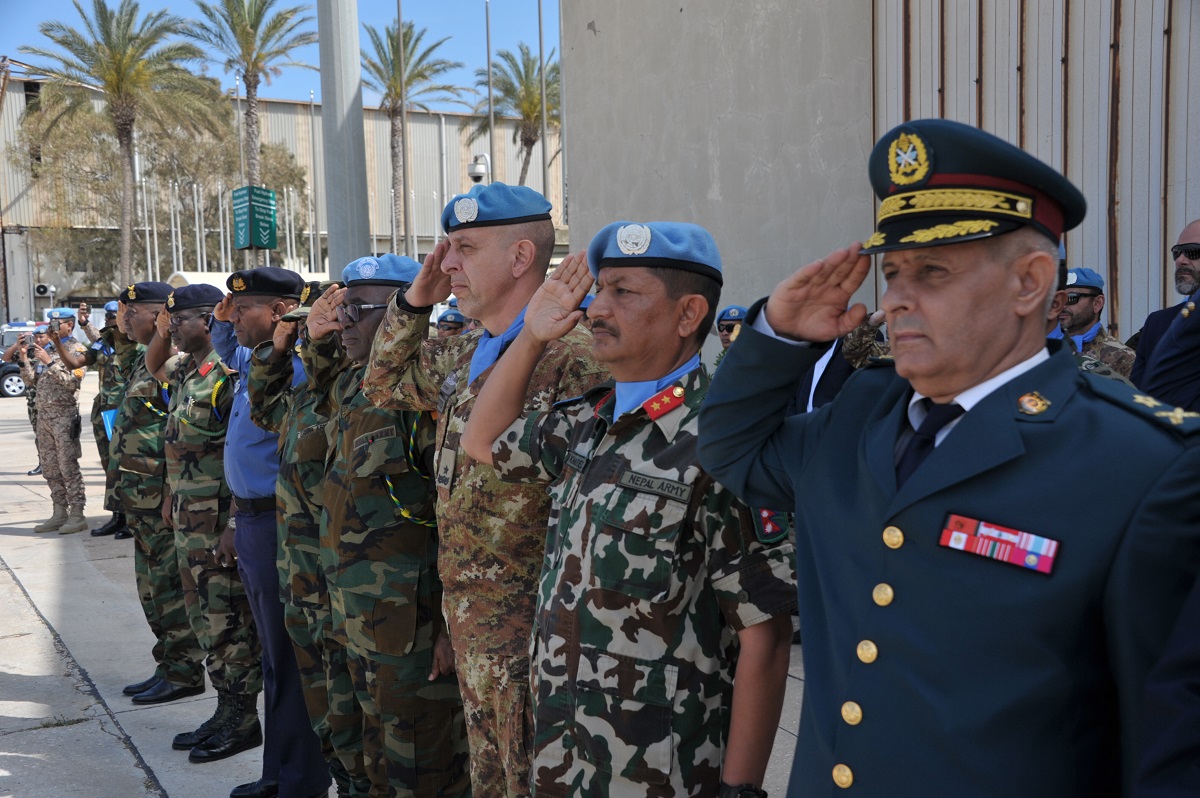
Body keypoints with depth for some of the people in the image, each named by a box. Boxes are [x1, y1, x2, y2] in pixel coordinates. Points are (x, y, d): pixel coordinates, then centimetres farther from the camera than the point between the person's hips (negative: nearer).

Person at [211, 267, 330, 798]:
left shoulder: (294, 368, -20)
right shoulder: (251, 361, 11)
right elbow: (228, 354, 32)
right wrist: (221, 321, 21)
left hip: (278, 526, -10)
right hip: (250, 523, 10)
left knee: (290, 658, 1)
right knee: (275, 656, 18)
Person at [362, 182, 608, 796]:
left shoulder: (572, 361, -20)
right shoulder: (462, 358, 8)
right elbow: (384, 387, 23)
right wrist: (414, 300, 9)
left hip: (529, 628, -8)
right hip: (467, 617, 8)